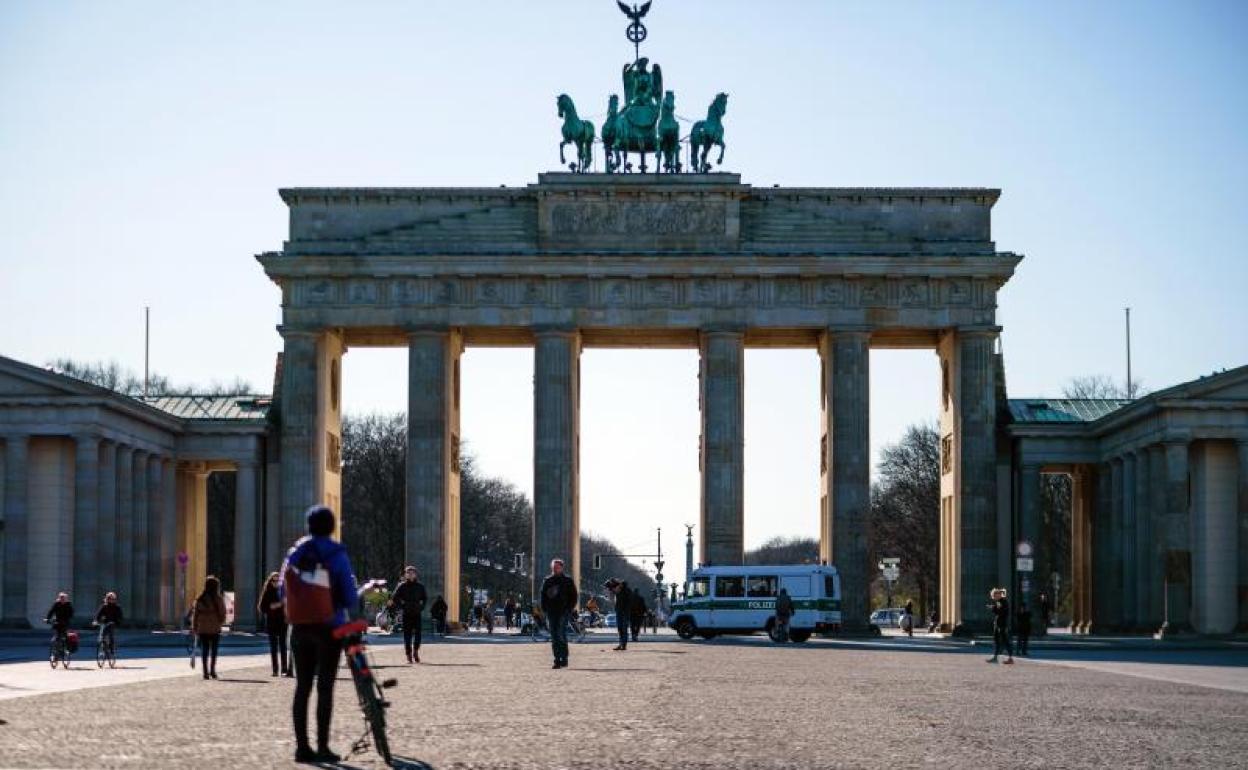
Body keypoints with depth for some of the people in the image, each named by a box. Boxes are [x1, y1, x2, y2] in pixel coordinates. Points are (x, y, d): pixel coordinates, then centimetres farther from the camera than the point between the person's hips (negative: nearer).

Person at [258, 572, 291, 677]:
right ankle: (275, 670, 6)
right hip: (271, 623, 1)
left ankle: (284, 669, -3)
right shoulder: (267, 592, 5)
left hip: (282, 622, -1)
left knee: (283, 647, -4)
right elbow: (261, 607, 3)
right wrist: (271, 607, -12)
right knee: (273, 647, 3)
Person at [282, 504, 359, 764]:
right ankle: (323, 747, -4)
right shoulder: (336, 554, -9)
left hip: (300, 628, 4)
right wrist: (353, 600, 12)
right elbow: (350, 598, -10)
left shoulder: (295, 553, 5)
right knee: (325, 687, -1)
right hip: (329, 628, -4)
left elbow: (284, 593, 10)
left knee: (302, 686, 8)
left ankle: (302, 747, 7)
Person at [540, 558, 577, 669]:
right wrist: (544, 610, 4)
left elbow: (573, 596, 3)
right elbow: (543, 596, 15)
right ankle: (557, 660, 8)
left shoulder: (567, 581, 3)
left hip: (563, 612, -4)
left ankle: (564, 659, -8)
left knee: (561, 635, -12)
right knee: (554, 637, 4)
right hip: (551, 612, 4)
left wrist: (569, 609, -8)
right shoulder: (547, 581, 13)